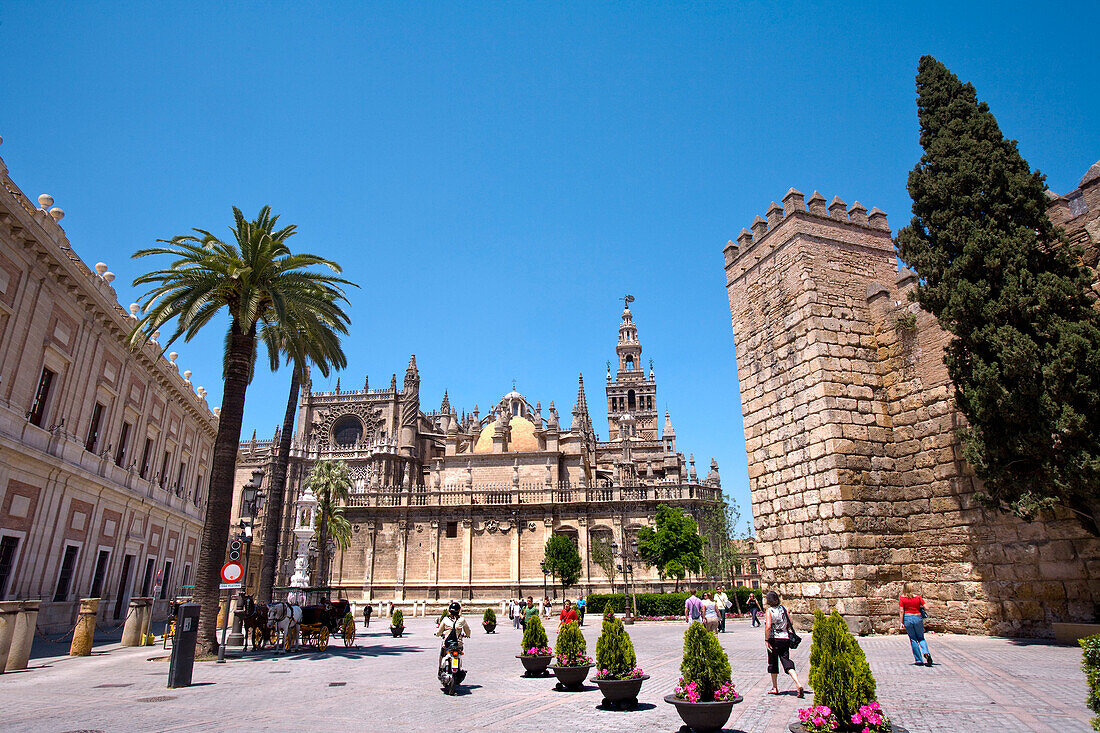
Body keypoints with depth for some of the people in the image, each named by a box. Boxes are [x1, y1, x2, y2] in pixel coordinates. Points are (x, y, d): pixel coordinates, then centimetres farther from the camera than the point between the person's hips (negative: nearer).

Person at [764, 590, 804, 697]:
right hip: (785, 638, 4)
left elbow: (768, 626, -20)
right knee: (786, 662, 5)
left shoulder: (769, 611, -11)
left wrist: (766, 640, -15)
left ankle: (775, 688, 19)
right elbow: (790, 623, 10)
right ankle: (798, 684, -15)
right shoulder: (783, 609, 4)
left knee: (773, 663, 11)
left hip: (774, 639, -4)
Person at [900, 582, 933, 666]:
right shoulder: (918, 597, 3)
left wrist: (902, 623, -2)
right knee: (921, 638, 16)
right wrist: (920, 607, 20)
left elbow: (902, 611, -6)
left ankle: (919, 660, 9)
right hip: (918, 618, 2)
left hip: (907, 617, -2)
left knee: (913, 639, 8)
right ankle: (926, 653, -12)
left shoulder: (902, 598, -2)